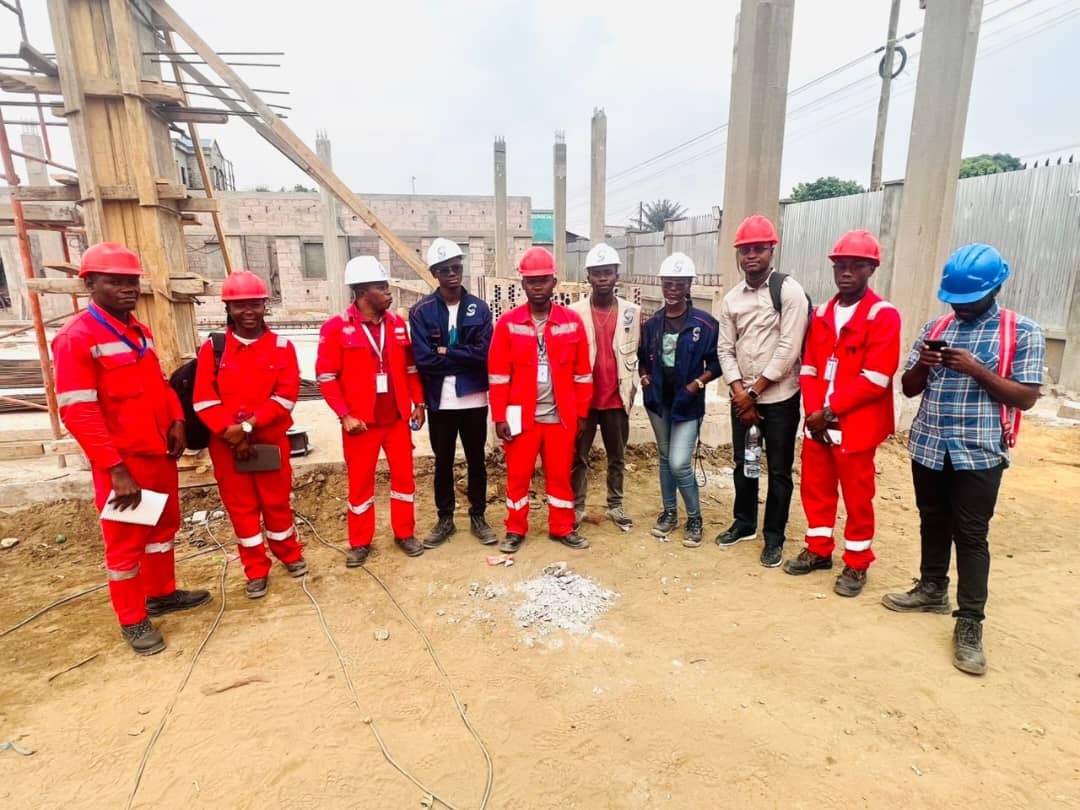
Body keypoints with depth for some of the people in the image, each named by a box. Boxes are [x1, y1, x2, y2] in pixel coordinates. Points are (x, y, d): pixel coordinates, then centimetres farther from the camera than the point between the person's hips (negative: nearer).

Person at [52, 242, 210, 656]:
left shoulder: (140, 330, 9)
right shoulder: (76, 338, -16)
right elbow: (78, 412, -20)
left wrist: (176, 421, 1)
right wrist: (115, 469, -23)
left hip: (160, 452, 8)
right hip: (123, 461, -8)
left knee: (164, 526, 20)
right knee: (125, 541, 7)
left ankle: (162, 593, 39)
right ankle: (132, 620, 24)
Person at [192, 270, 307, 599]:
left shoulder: (282, 347, -1)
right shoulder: (212, 348, 0)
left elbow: (286, 395, -10)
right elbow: (204, 399, -6)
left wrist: (249, 425, -18)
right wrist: (231, 432, -16)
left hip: (271, 441, 0)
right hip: (226, 445, 1)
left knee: (277, 502, 11)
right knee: (241, 507, 9)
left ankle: (290, 554, 33)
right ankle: (257, 571, 23)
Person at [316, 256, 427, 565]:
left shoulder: (397, 324, 4)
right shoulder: (336, 328, -9)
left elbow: (411, 367, 10)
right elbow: (326, 377, -8)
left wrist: (418, 403, 5)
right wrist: (344, 415, -13)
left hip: (398, 418, 4)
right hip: (360, 421, -3)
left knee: (404, 476, 11)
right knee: (360, 481, 9)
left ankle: (405, 533, 29)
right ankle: (360, 543, 25)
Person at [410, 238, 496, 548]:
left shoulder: (479, 308, 0)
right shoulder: (421, 311, -4)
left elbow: (484, 354, -11)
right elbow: (423, 360, -14)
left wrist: (446, 352, -13)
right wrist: (463, 356, -11)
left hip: (474, 399, 1)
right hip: (440, 401, -1)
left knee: (477, 461, 12)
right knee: (443, 463, 13)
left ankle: (478, 517, 29)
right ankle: (445, 519, 29)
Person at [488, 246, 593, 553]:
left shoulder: (573, 321, 0)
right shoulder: (507, 323, -3)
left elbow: (582, 372, 3)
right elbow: (498, 375, -4)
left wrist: (581, 412, 2)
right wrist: (499, 417, -7)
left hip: (561, 416, 1)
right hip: (521, 416, -1)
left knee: (560, 475, 12)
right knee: (517, 475, 10)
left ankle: (562, 528, 29)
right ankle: (515, 530, 27)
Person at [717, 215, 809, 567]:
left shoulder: (789, 291, -10)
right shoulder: (731, 298, 6)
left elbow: (789, 349, -15)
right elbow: (725, 348, 4)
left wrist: (754, 391, -14)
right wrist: (739, 391, -9)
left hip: (779, 398, -5)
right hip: (742, 397, 5)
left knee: (778, 470, 6)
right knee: (743, 464, 16)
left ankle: (774, 537, 22)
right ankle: (744, 523, 35)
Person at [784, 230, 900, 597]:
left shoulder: (883, 315, -10)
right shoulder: (821, 313, 9)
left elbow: (875, 379, -17)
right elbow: (809, 368, 7)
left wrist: (830, 410, -16)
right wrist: (813, 410, -6)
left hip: (856, 426, -6)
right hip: (817, 422, 6)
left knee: (857, 496, 7)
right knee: (814, 488, 15)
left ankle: (856, 564, 24)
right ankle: (819, 550, 32)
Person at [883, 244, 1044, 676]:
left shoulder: (1022, 332, -4)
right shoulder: (935, 328, 8)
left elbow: (1026, 397, -8)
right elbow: (909, 389, 10)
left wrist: (976, 370, -19)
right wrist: (923, 364, -11)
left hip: (979, 453, -4)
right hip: (928, 446, 4)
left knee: (971, 537, 1)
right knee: (933, 524, 17)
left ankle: (969, 624, 11)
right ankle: (932, 589, 34)